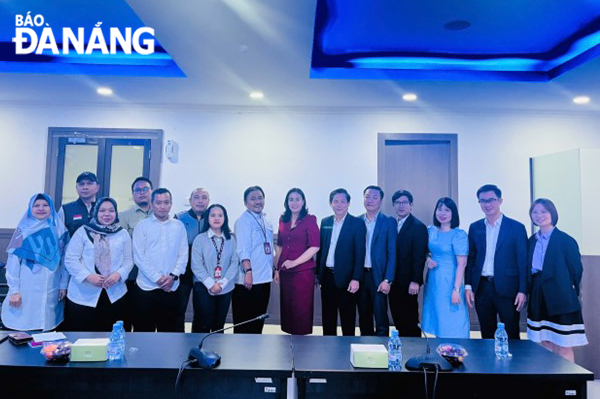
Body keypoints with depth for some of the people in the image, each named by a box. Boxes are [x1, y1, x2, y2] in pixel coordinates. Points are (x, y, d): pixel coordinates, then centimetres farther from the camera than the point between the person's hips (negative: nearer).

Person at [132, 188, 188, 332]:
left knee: (168, 329, 8)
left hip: (171, 288, 2)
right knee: (144, 330, 5)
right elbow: (139, 256, -5)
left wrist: (173, 276, -8)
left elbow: (183, 254, 4)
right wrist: (157, 278, -11)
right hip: (146, 287, -1)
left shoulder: (179, 226, 7)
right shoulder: (142, 226, 1)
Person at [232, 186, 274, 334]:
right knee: (243, 323, 3)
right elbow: (243, 249, -17)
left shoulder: (266, 223, 14)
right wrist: (248, 271, -25)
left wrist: (274, 269, 14)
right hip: (247, 281, -7)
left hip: (264, 278, 8)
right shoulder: (243, 221, -9)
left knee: (258, 321, 16)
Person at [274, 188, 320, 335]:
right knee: (287, 308, 10)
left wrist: (294, 262, -15)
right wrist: (277, 269, 11)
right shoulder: (283, 220, 10)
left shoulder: (309, 220, -5)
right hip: (285, 272, 5)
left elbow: (314, 247, -11)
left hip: (303, 271, -5)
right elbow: (280, 246, 14)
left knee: (302, 309, 2)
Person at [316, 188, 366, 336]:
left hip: (346, 278, -4)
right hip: (327, 276, 5)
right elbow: (320, 249, 12)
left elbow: (360, 253, -9)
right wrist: (317, 273, 9)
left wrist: (356, 278, -15)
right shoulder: (325, 222, 9)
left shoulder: (357, 223, -5)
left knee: (347, 317, 7)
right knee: (327, 317, 14)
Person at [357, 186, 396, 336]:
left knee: (381, 318, -1)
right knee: (363, 318, 12)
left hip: (378, 276, -3)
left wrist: (387, 280, -11)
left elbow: (392, 253, -5)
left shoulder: (388, 222, -2)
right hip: (360, 275, 3)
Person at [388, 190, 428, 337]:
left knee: (410, 322, 4)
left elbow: (420, 256, -13)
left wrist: (415, 281, -17)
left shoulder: (418, 226, -8)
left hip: (408, 283, -6)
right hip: (394, 282, 6)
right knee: (398, 320, 11)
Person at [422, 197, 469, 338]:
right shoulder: (431, 230, 5)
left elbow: (461, 264, -14)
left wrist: (456, 289, -18)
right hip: (432, 281, 5)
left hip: (449, 281, -5)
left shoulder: (459, 235, -11)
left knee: (450, 324, 2)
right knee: (437, 322, 13)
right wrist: (427, 260, -5)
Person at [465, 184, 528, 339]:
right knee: (486, 336, 12)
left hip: (506, 289, -3)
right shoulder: (475, 228, 8)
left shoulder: (516, 227, -1)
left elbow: (523, 261, -3)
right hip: (481, 288, 3)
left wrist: (522, 291, -8)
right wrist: (468, 286, 2)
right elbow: (470, 258, 9)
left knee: (511, 336, 4)